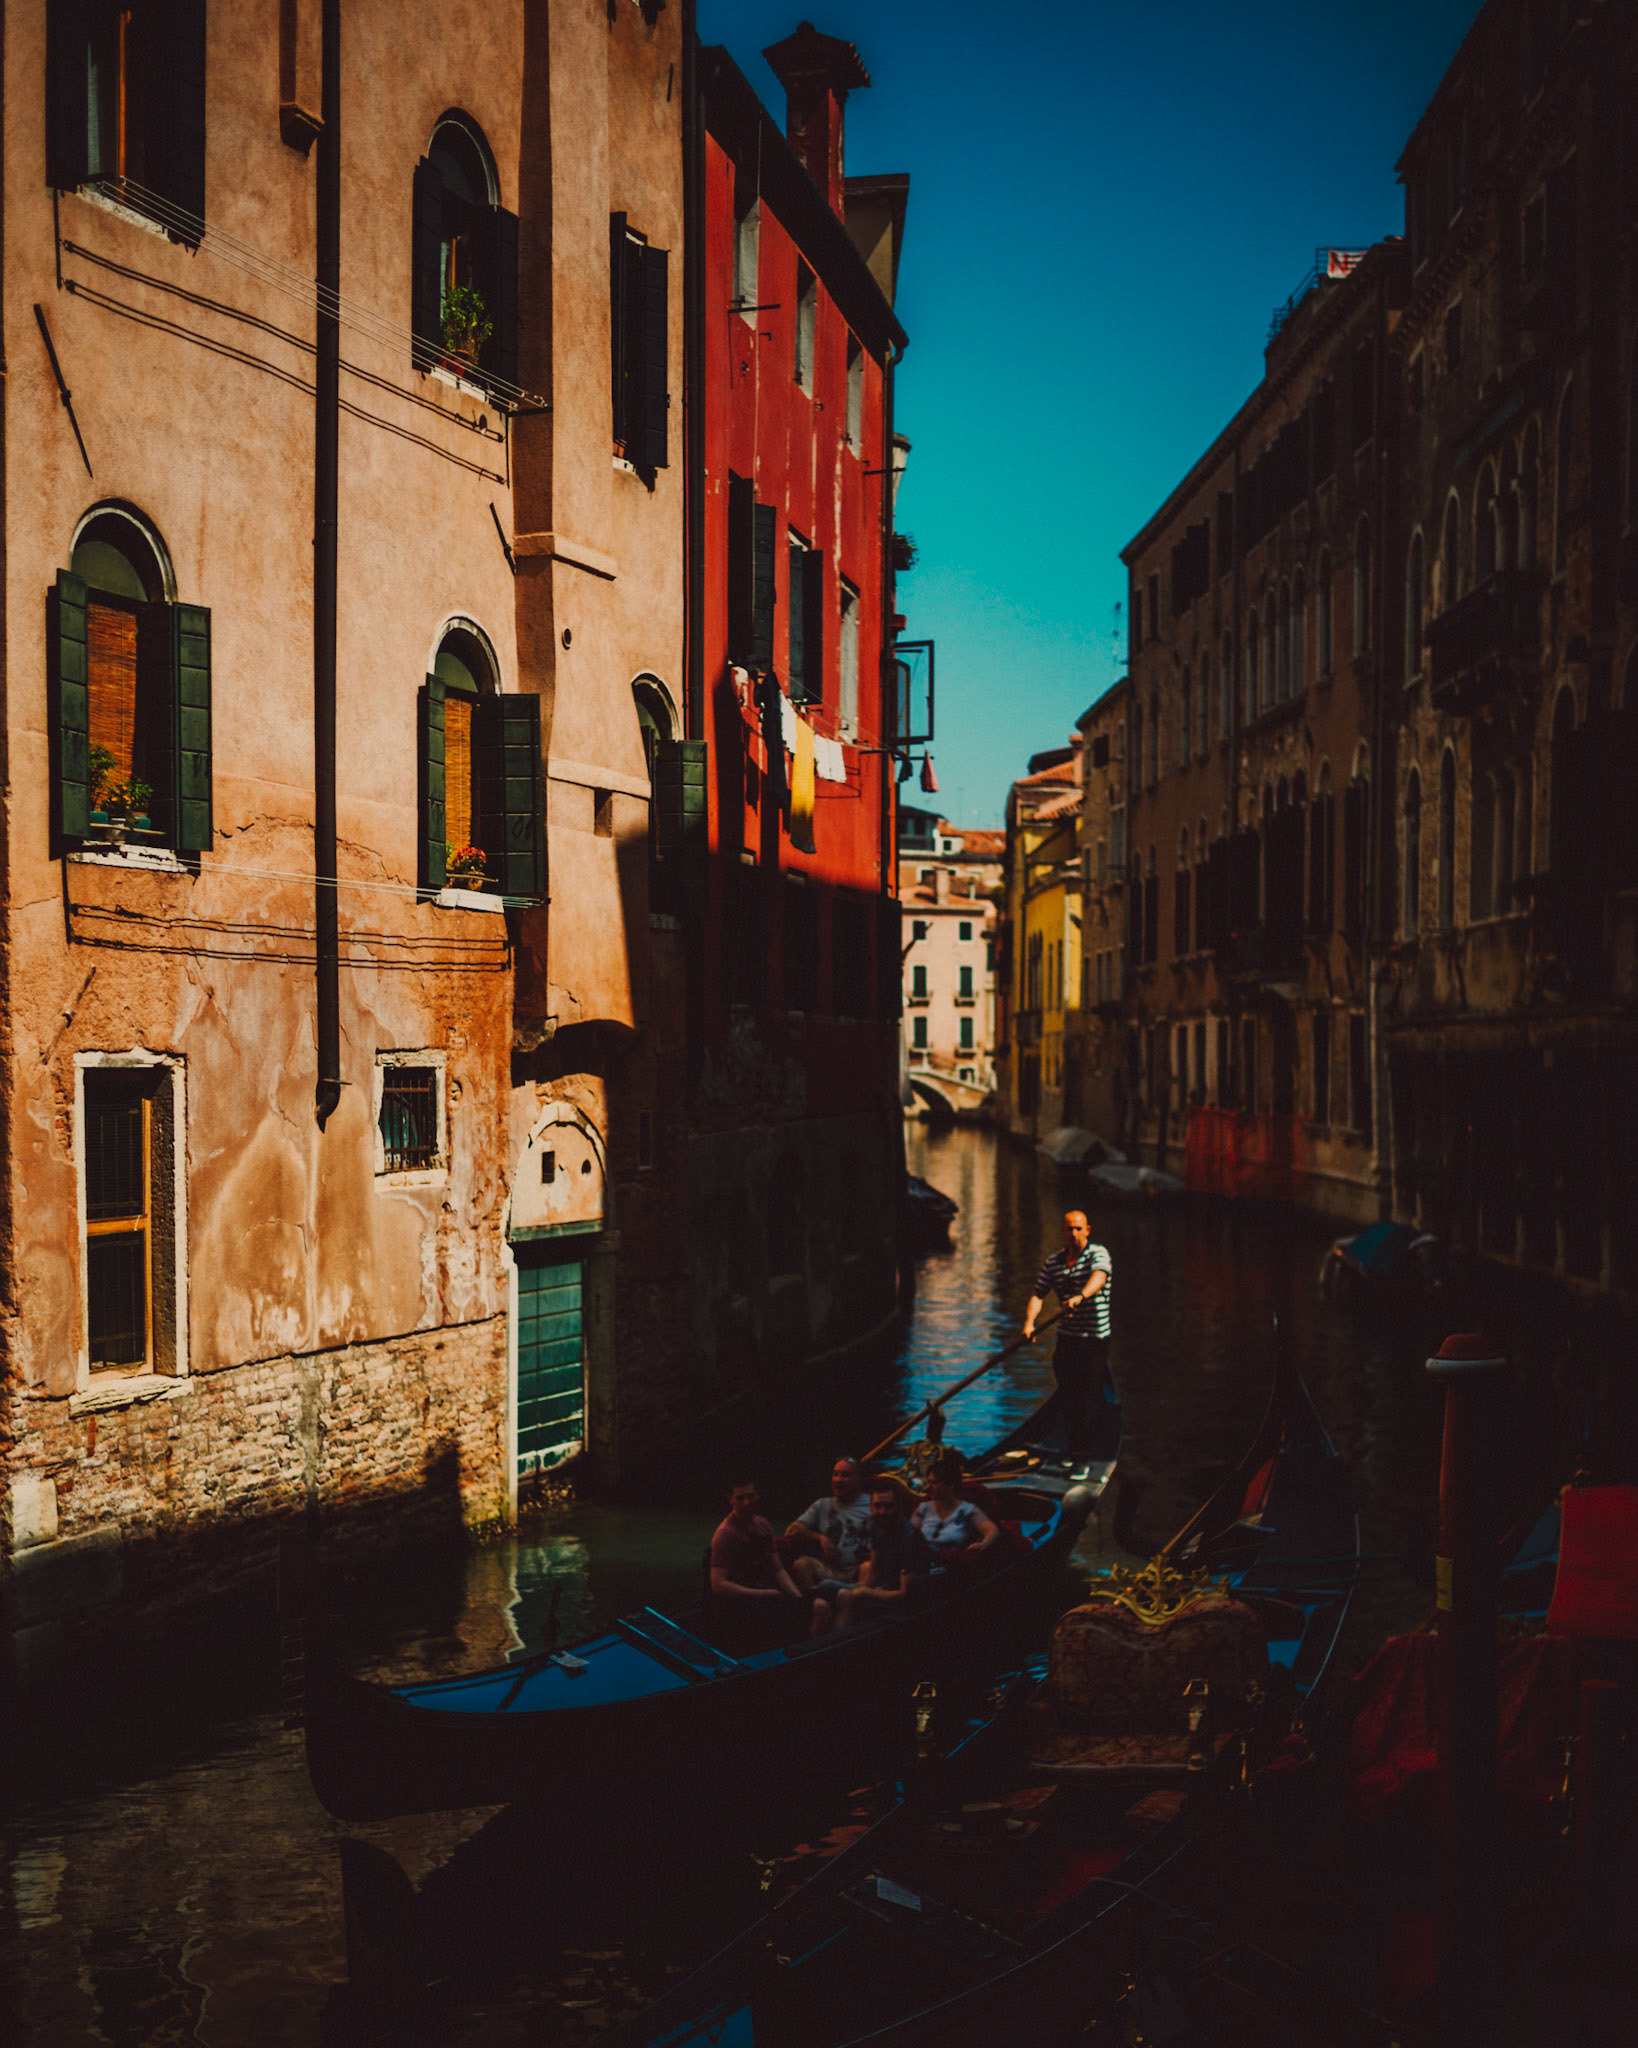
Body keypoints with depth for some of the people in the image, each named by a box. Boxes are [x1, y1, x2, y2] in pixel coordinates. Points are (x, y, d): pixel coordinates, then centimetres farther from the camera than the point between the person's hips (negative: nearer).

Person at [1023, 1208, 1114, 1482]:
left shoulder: (1098, 1254, -9)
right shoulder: (1053, 1262, 8)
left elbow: (1099, 1277, -30)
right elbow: (1038, 1295, 4)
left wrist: (1080, 1296, -50)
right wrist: (1029, 1322, -14)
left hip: (1094, 1340, -5)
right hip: (1066, 1339, 5)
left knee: (1088, 1400, -5)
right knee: (1066, 1398, 10)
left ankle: (1082, 1459, 0)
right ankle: (1075, 1448, 28)